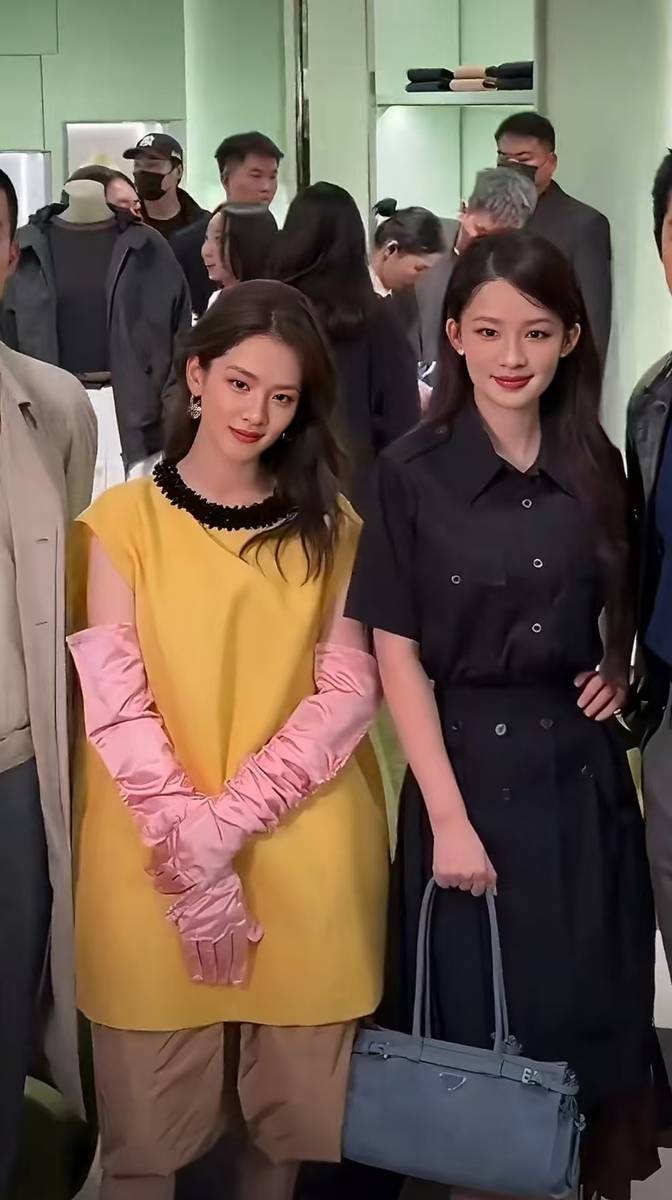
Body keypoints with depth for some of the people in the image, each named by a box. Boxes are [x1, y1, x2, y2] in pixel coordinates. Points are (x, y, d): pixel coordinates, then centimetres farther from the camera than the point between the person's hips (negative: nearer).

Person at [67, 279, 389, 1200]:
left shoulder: (329, 526, 6)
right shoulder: (123, 520, -1)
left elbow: (351, 690, -2)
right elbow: (115, 702, -7)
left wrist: (230, 816, -14)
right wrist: (192, 848, -16)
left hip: (306, 859, 2)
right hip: (156, 860, -1)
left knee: (288, 1104, 13)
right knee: (150, 1119, 10)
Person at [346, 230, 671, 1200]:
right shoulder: (412, 474, -8)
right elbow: (398, 654, -9)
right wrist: (448, 813, -14)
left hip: (580, 768, 3)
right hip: (467, 765, -3)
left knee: (590, 1010, 12)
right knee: (475, 1026, 9)